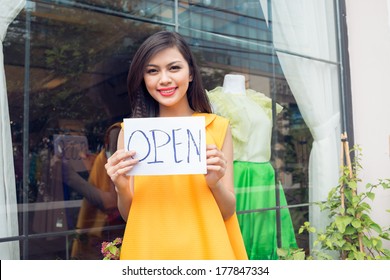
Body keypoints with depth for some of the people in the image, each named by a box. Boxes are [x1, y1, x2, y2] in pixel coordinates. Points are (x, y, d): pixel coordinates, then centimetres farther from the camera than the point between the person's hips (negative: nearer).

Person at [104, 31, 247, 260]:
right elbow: (129, 216, 1)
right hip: (149, 250, 1)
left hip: (205, 247, 0)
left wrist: (215, 182, -20)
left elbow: (229, 211, -2)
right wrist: (122, 187, -18)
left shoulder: (218, 127, -6)